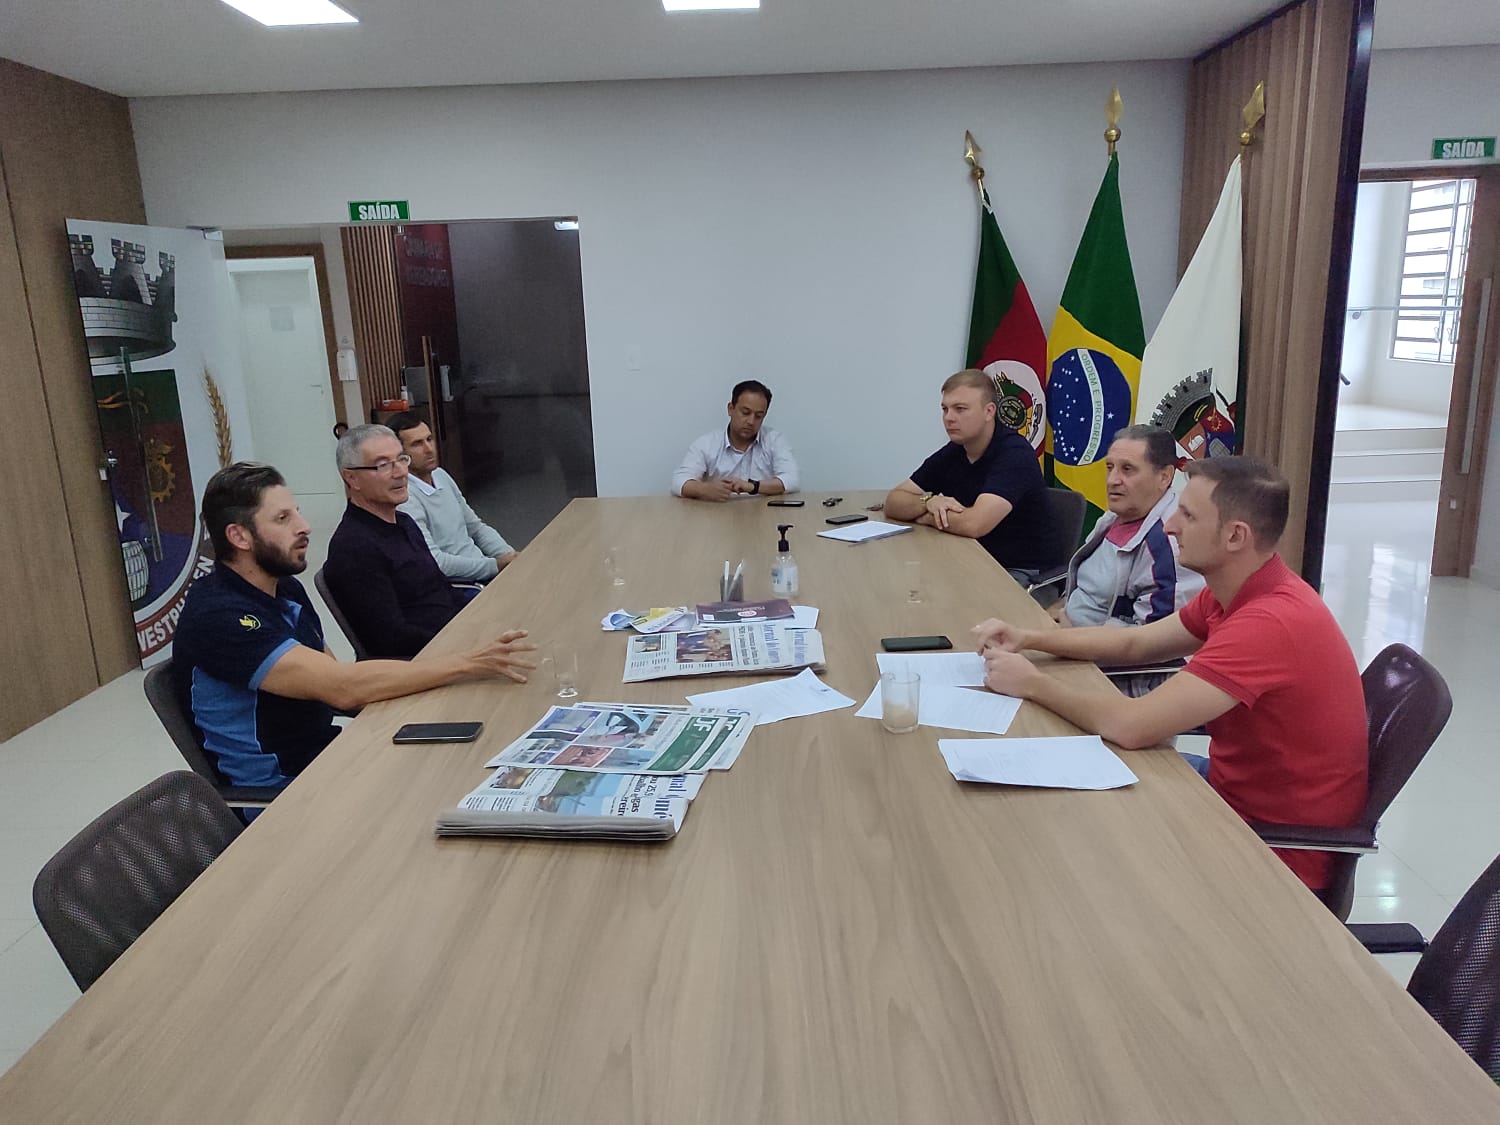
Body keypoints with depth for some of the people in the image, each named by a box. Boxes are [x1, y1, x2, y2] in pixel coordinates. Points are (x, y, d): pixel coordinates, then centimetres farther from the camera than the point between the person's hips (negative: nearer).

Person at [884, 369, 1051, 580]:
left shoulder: (1015, 453, -16)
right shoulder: (952, 453, 6)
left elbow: (974, 524, -29)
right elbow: (893, 502, 5)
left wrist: (926, 517, -10)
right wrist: (928, 502, -17)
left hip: (1015, 571, -7)